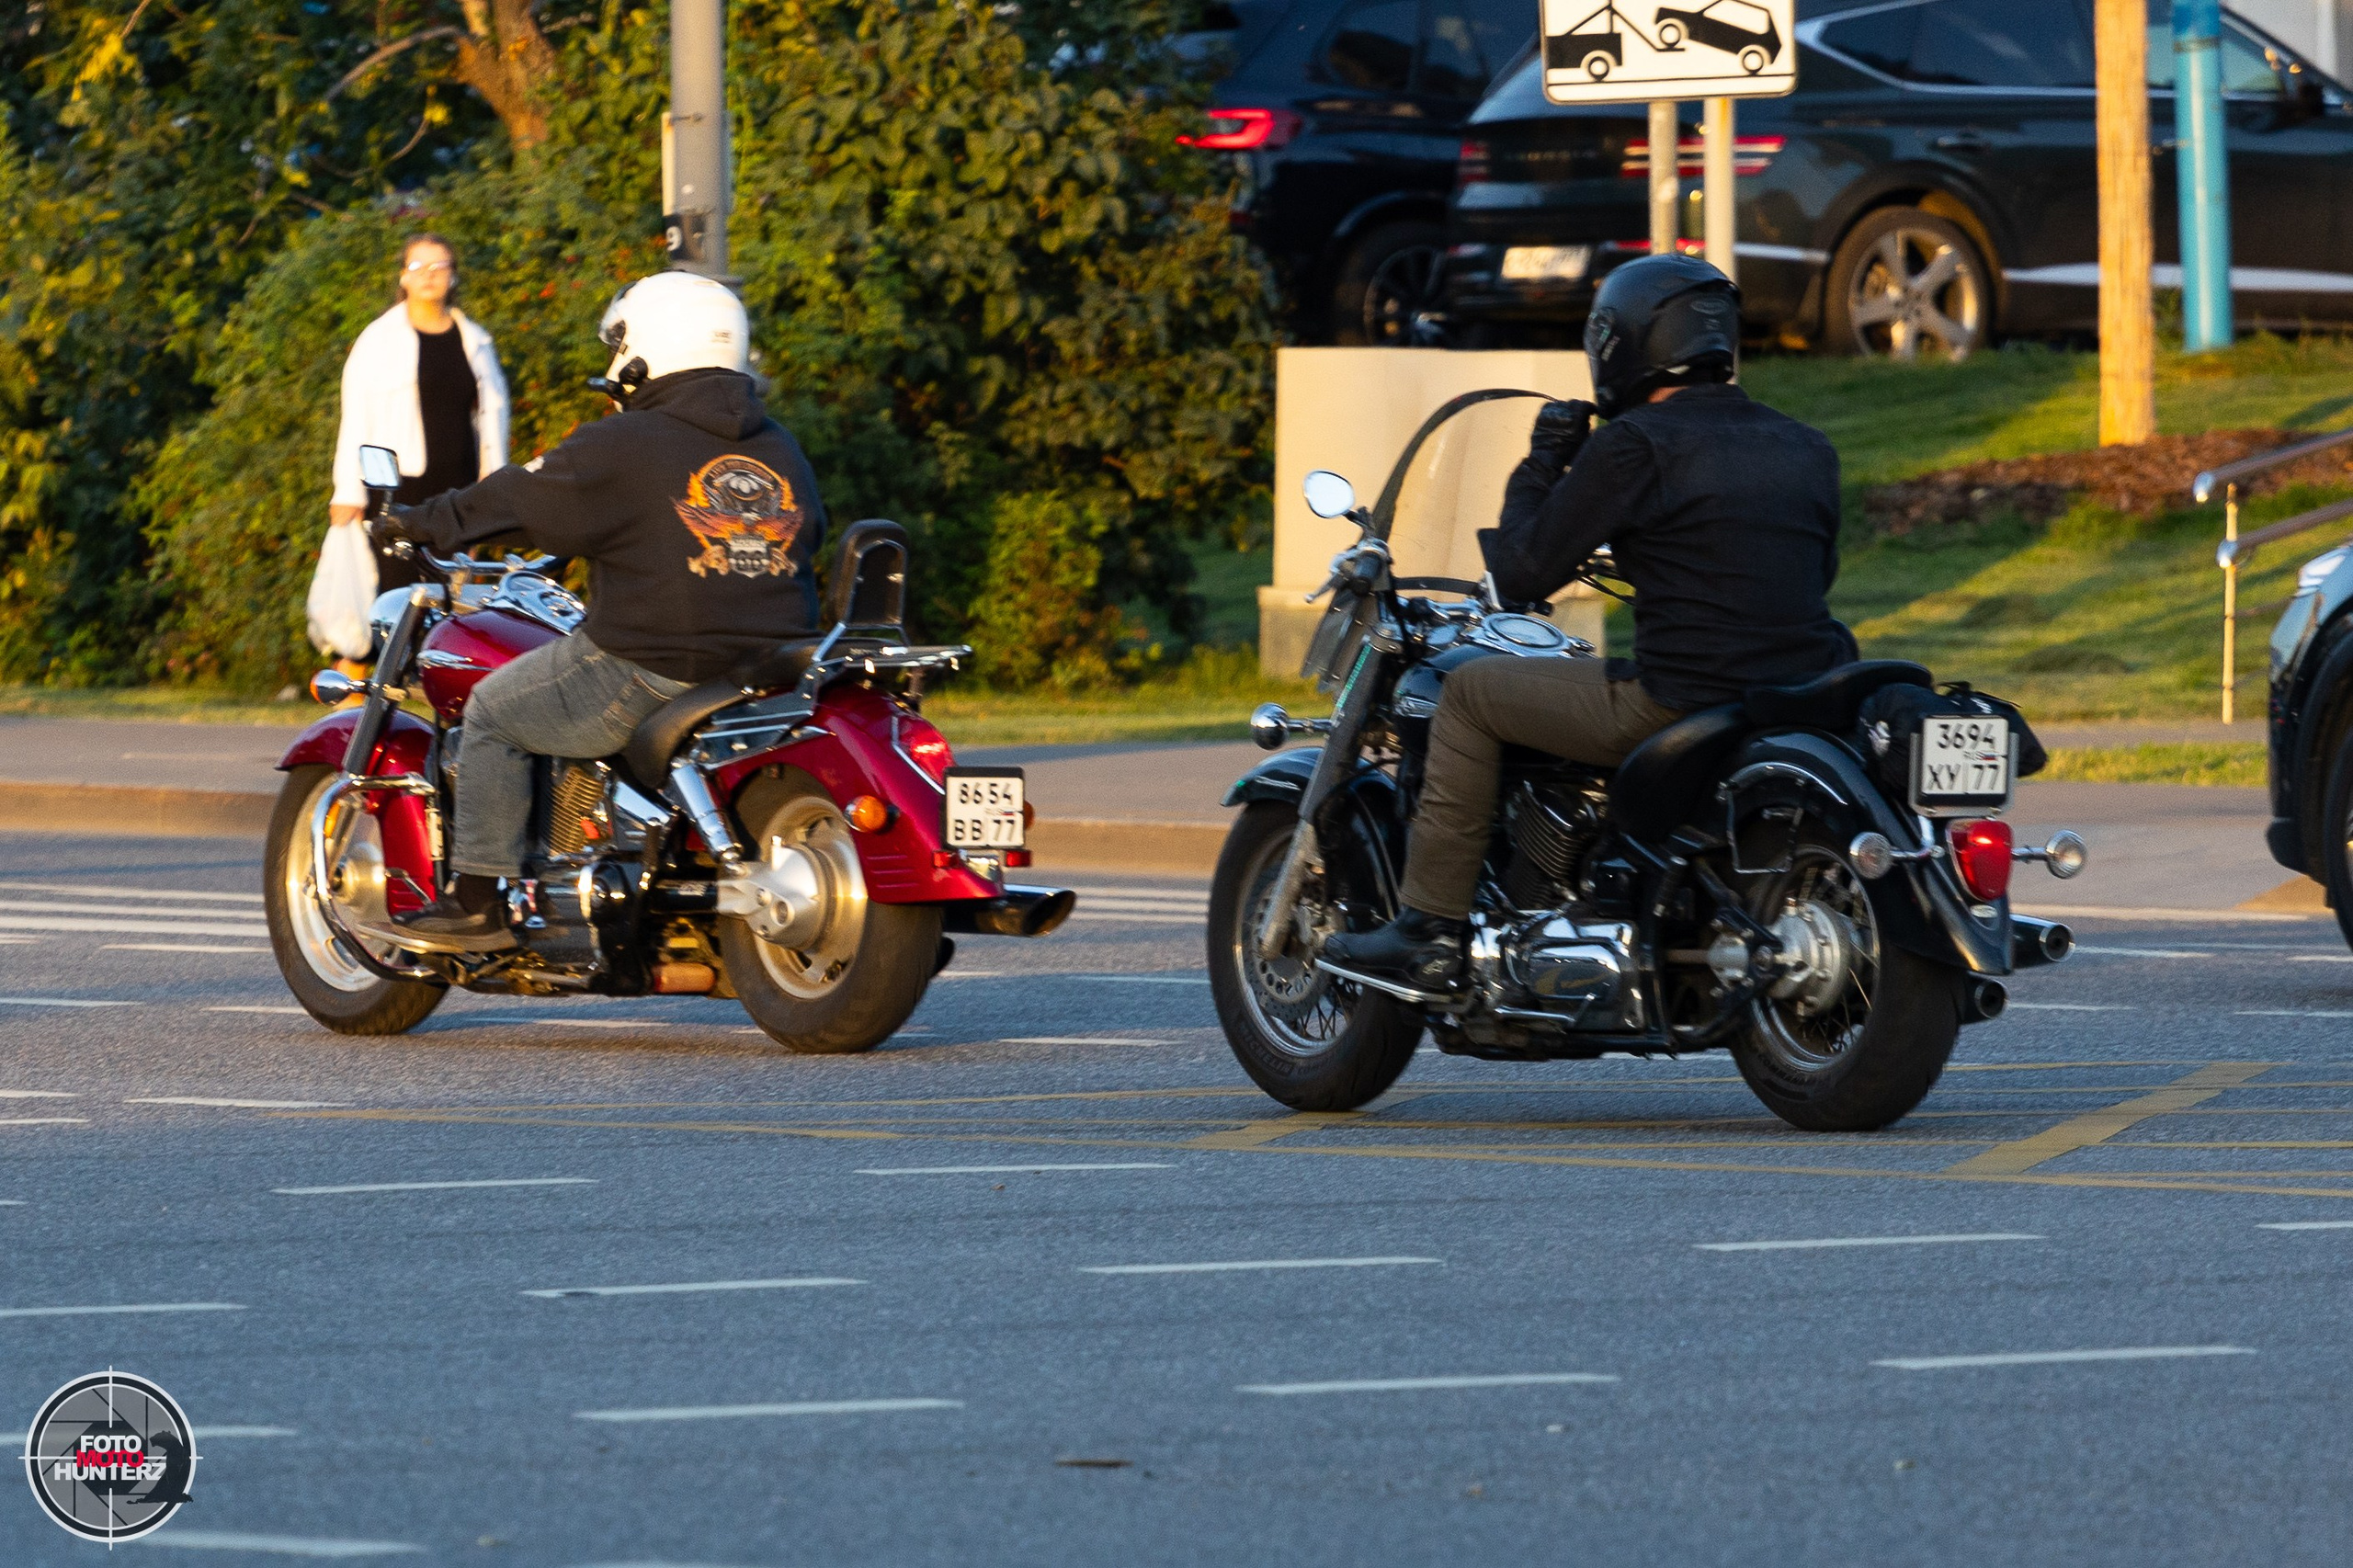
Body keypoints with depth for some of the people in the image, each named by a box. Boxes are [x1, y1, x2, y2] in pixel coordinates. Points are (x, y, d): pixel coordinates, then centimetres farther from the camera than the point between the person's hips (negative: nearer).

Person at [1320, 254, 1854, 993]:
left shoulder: (1634, 445, -8)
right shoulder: (1806, 448, 12)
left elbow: (1524, 572, -5)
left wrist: (1542, 464, 11)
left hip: (1682, 704, -7)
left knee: (1471, 692, 10)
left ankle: (1429, 928, 8)